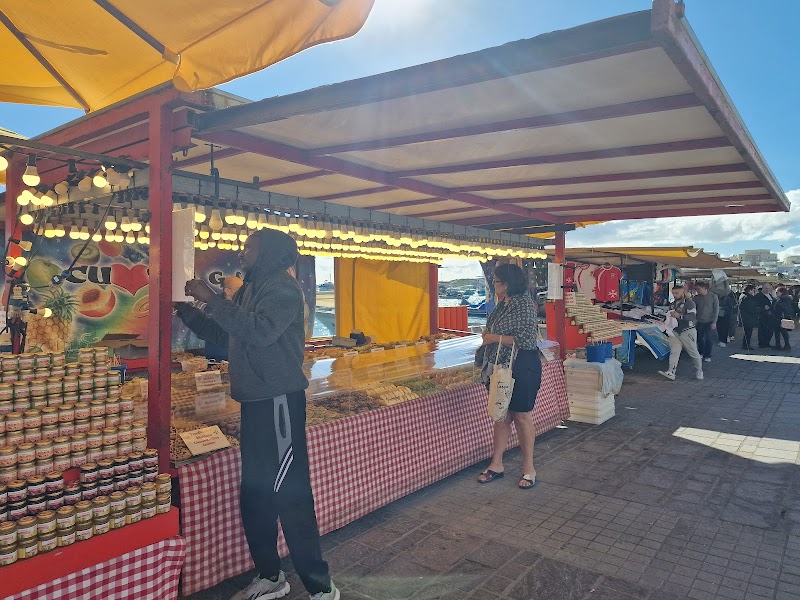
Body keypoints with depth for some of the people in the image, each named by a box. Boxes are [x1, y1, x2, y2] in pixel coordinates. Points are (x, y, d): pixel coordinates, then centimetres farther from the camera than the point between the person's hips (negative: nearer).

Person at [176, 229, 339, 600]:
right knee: (253, 497, 16)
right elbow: (220, 334, 23)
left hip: (279, 402, -9)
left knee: (290, 497, -7)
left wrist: (213, 299, -20)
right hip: (255, 402, 9)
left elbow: (260, 331, -25)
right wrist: (183, 307, 14)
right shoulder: (249, 290, 16)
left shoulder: (283, 289, -10)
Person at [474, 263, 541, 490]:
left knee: (522, 416, 2)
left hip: (522, 368, -8)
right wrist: (487, 336, 8)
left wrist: (495, 338, -18)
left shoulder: (525, 304, -15)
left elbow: (527, 340, -22)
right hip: (500, 367, 8)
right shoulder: (502, 304, 10)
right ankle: (496, 464, 22)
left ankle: (528, 468, 17)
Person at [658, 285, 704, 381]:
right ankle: (671, 372, -18)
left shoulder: (689, 302, -6)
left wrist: (679, 316, -29)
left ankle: (699, 371, 23)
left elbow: (692, 316, -19)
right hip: (675, 331, 6)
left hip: (688, 331, -6)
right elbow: (670, 317, 32)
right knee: (674, 351, -8)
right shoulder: (672, 305, 18)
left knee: (693, 352, 4)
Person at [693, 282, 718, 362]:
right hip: (699, 322, 3)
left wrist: (714, 322, -9)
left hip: (709, 322, -3)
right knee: (700, 338, 5)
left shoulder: (713, 297, -3)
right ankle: (701, 353, 21)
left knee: (708, 338, 0)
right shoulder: (696, 298, 5)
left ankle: (707, 355, 11)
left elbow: (716, 310, -4)